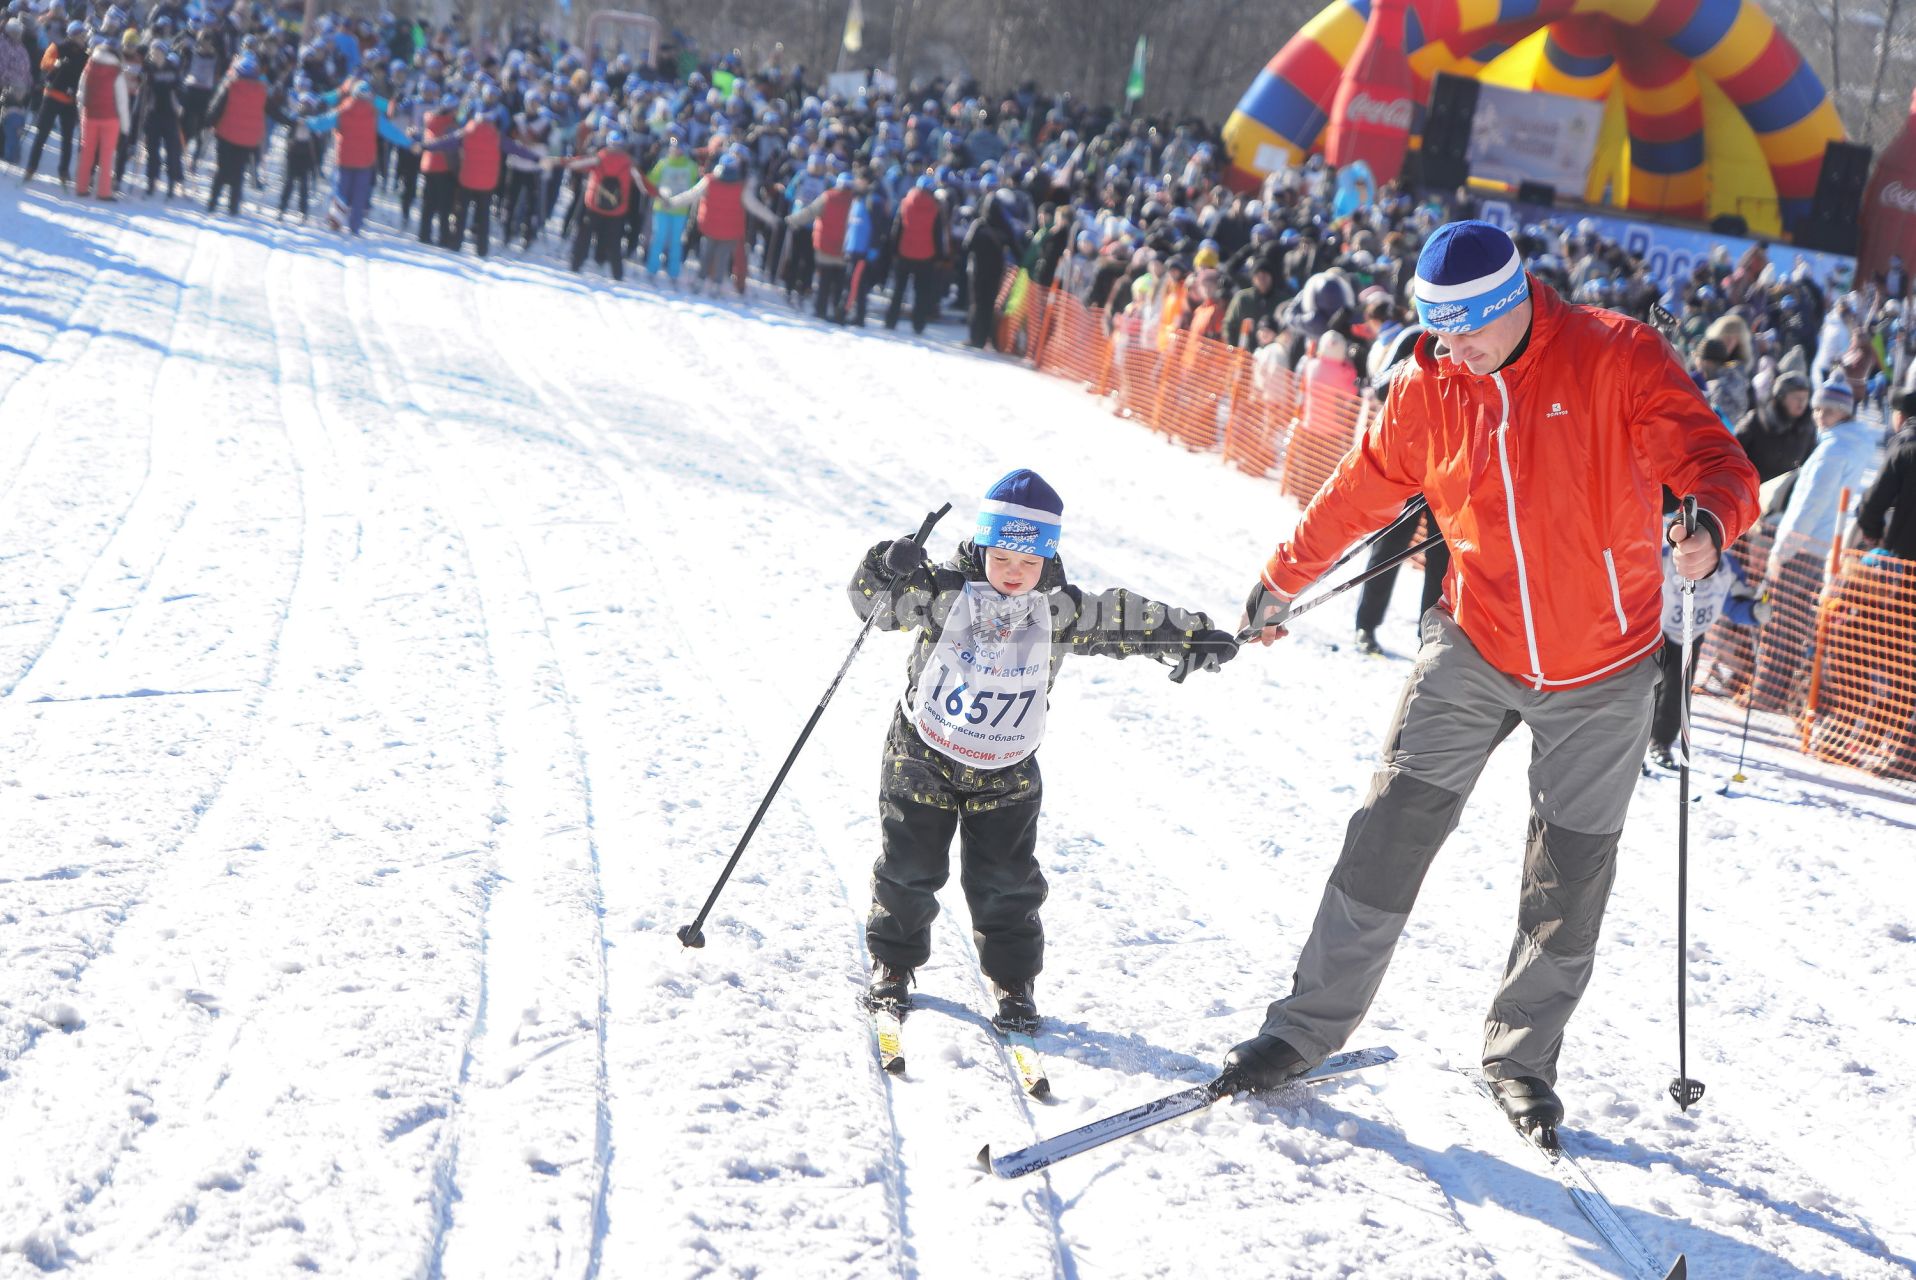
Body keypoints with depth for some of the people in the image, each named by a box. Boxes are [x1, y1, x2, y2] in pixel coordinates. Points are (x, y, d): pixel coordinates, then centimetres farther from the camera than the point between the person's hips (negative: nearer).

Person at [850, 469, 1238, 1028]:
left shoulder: (1059, 610, -11)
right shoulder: (943, 593, -18)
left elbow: (1127, 620, -1)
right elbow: (873, 599, -19)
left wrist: (1190, 635, -6)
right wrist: (890, 568, -41)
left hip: (1005, 775, 1)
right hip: (923, 757, -1)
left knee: (1005, 882, 4)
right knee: (910, 868, 8)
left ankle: (1014, 980, 23)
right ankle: (893, 962, 30)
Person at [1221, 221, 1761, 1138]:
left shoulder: (1618, 359, -15)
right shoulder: (1427, 389, -5)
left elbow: (1717, 462, -20)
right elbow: (1356, 493, 11)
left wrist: (1710, 522, -43)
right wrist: (1282, 581, 23)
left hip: (1601, 675, -1)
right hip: (1474, 656, 2)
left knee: (1569, 876, 7)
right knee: (1391, 831, -5)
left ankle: (1522, 1057, 26)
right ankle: (1310, 1025, 7)